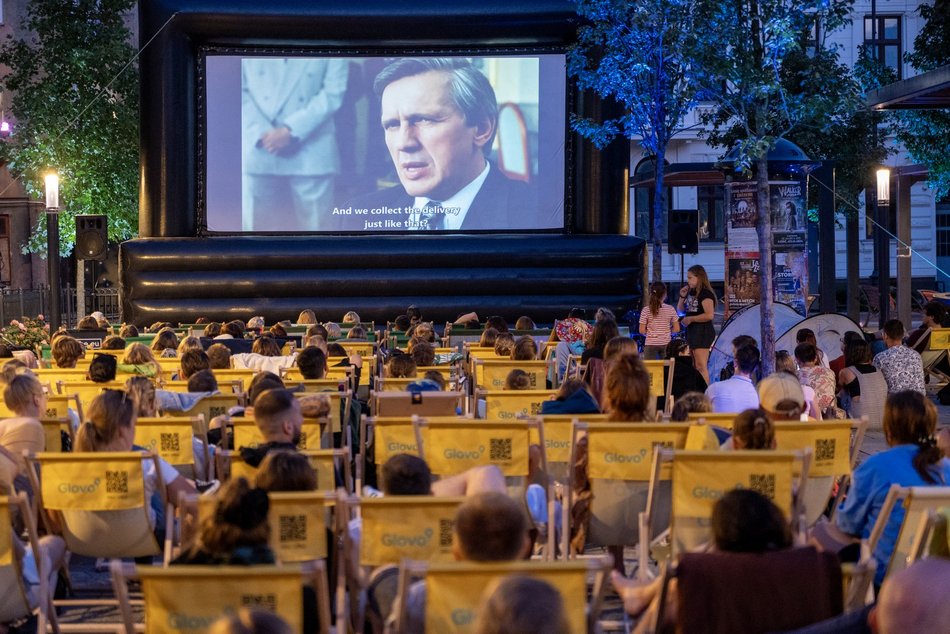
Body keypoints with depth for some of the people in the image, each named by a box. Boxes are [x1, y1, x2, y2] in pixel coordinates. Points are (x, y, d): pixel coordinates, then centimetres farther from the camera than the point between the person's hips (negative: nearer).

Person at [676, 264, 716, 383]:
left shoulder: (706, 294, -14)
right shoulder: (691, 293, 13)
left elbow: (709, 315, -25)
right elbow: (681, 310, 22)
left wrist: (690, 319, -17)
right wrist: (682, 297, 5)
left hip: (703, 332, -10)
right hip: (691, 331, 10)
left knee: (700, 366, -14)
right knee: (693, 366, 11)